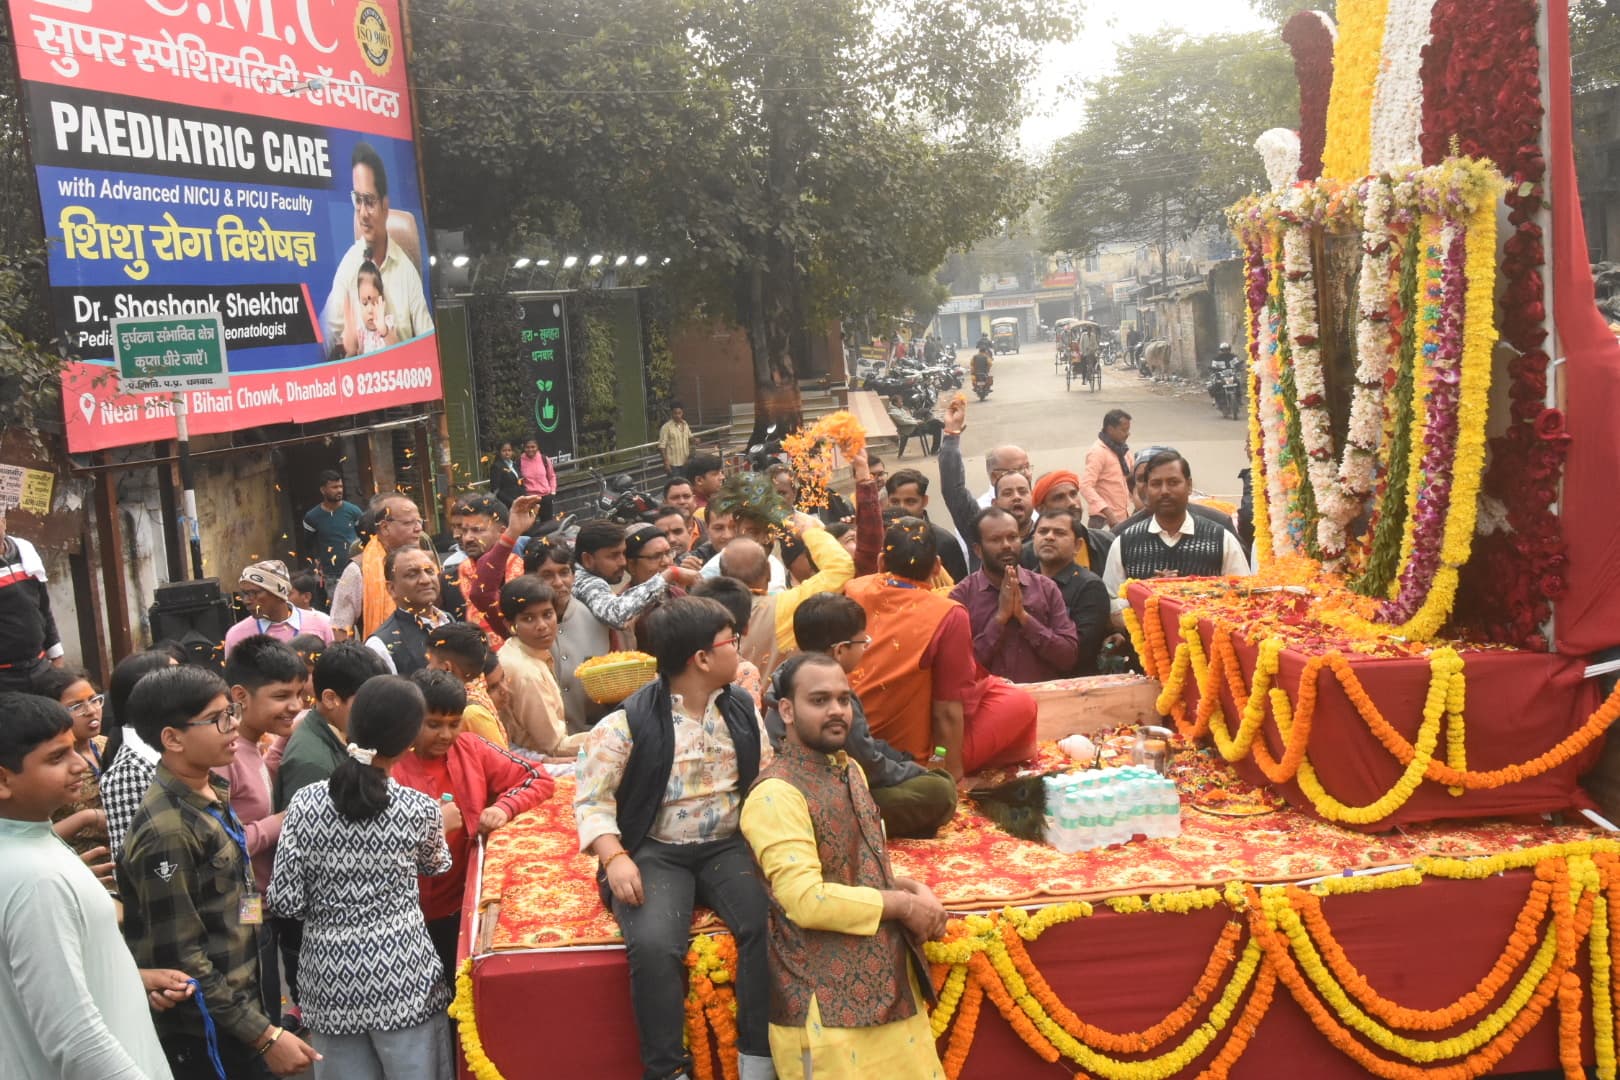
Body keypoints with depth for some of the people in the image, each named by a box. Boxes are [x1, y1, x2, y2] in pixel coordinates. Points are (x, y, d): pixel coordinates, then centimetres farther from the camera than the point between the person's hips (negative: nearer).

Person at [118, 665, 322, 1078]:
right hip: (200, 1039, -8)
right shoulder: (167, 831, -22)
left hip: (236, 1012, 8)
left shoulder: (213, 795, 5)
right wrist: (264, 1035, -19)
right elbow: (181, 959, -22)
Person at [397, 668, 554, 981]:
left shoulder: (470, 748, 2)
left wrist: (505, 807, -10)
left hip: (471, 897, 3)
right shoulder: (392, 769, -10)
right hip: (421, 916, -3)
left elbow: (540, 779, 5)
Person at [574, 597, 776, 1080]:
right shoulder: (630, 721, -8)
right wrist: (615, 858, -21)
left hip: (727, 846, 3)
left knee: (770, 925, -26)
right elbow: (593, 798, -6)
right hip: (655, 852, -3)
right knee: (654, 945, -32)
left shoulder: (743, 711, 8)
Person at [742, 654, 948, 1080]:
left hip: (890, 982, 8)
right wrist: (902, 904, -14)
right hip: (828, 1002, -8)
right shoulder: (777, 793, -17)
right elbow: (807, 901, -24)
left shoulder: (849, 770, 12)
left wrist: (911, 889, 1)